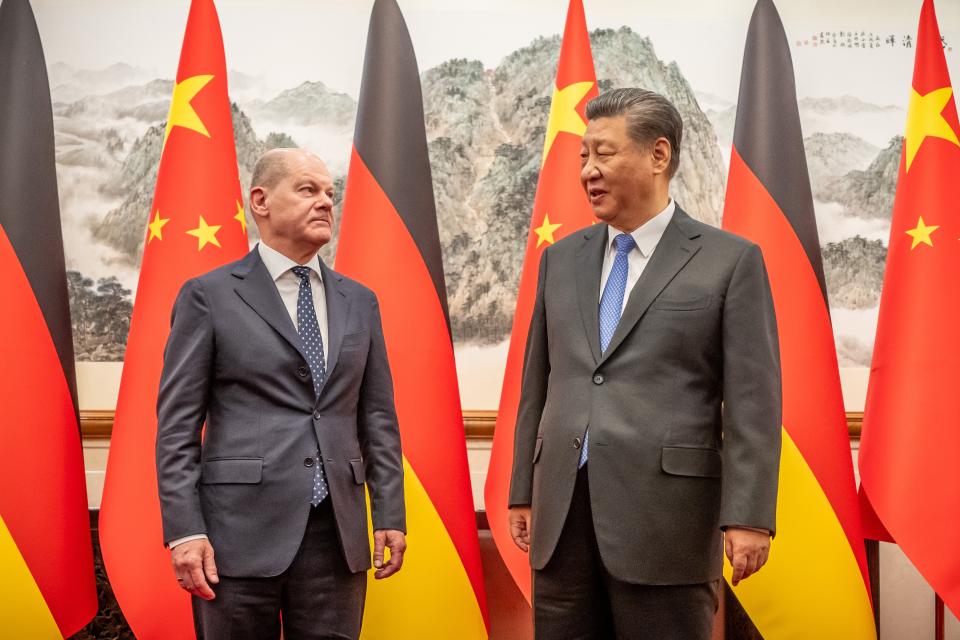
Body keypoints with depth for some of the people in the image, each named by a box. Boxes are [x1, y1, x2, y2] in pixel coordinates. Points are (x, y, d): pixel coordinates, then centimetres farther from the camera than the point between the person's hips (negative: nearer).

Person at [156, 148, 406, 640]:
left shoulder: (359, 302, 13)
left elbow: (378, 418, 13)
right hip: (242, 529, -3)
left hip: (337, 535, 4)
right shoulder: (209, 297, 1)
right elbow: (177, 424, -2)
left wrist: (389, 514, 6)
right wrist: (184, 531, -10)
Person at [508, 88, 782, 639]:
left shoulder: (731, 261, -2)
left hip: (665, 515, -4)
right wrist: (523, 490, 13)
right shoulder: (562, 258, 12)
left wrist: (748, 516, -12)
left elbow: (752, 401, -6)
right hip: (561, 511, 5)